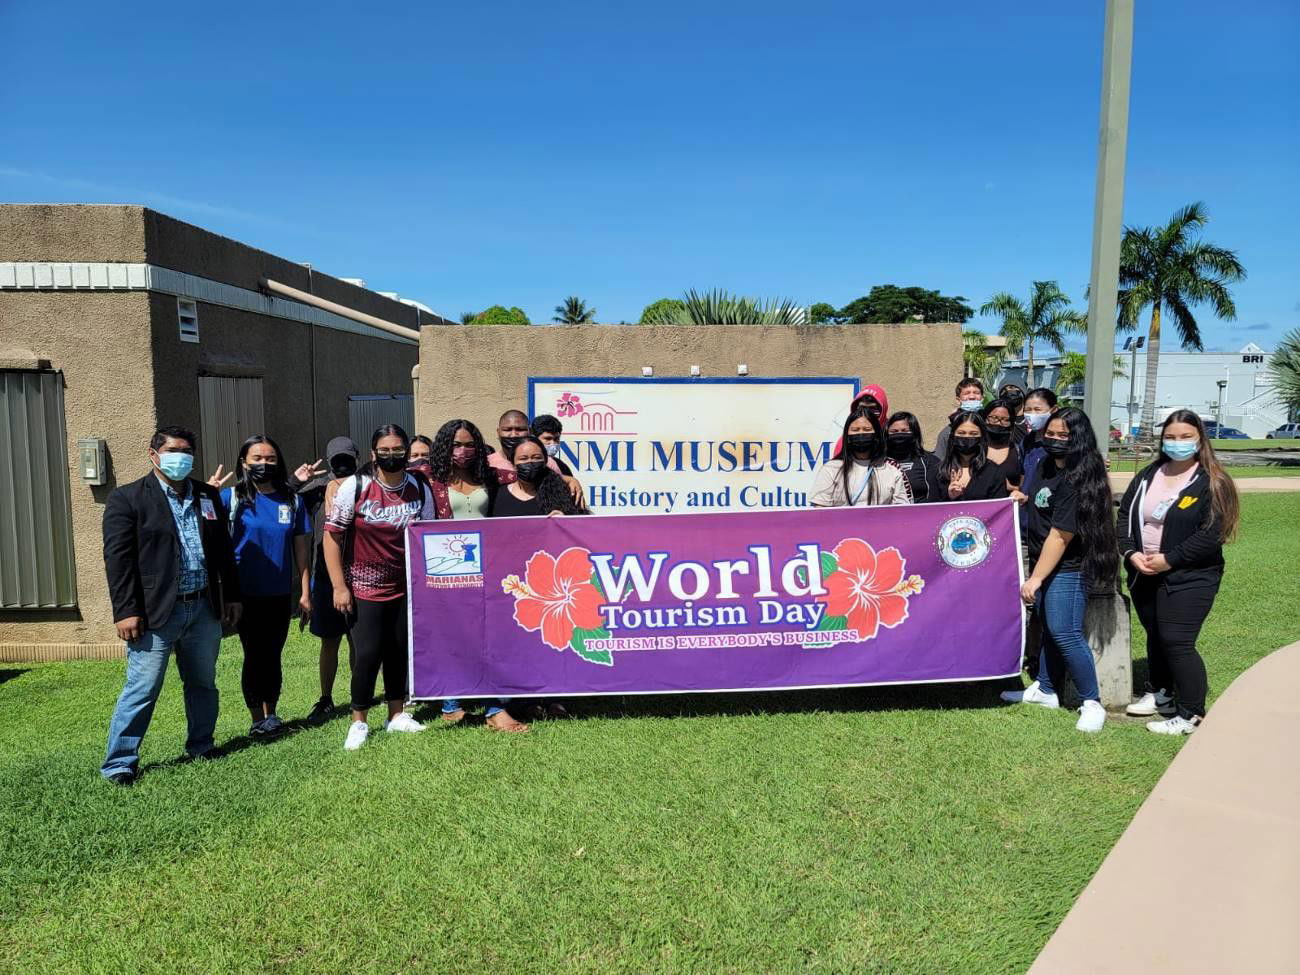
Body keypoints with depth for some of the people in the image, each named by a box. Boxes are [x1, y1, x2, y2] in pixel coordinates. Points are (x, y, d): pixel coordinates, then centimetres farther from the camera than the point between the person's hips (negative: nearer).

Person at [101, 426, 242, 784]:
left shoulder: (208, 496, 11)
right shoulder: (127, 498, -4)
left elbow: (223, 550, 15)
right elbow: (118, 559, -9)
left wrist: (232, 596, 12)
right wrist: (126, 611, -13)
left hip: (204, 608, 5)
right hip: (156, 611, -5)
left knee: (203, 684, 15)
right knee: (142, 690, -1)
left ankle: (200, 747, 31)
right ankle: (120, 763, 13)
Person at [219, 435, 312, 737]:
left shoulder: (292, 500, 4)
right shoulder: (231, 497, -2)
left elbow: (302, 549, 5)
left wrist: (305, 592, 3)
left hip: (280, 594, 2)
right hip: (246, 594, -2)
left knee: (273, 656, 11)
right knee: (254, 656, 5)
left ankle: (271, 714, 26)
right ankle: (257, 720, 17)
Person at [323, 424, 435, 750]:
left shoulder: (420, 489, -1)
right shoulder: (354, 486, -10)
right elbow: (332, 536, -8)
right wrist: (339, 586, -10)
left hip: (406, 587, 3)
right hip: (365, 587, -3)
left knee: (400, 651, 10)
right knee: (368, 653, -5)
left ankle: (397, 714, 27)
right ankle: (358, 722, 13)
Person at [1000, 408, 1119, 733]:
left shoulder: (1079, 479, -20)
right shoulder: (1047, 467, 8)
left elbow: (1061, 535, -22)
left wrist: (1036, 577, -20)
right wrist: (1024, 499, 11)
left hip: (1068, 568, -9)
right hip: (1044, 562, 9)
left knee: (1064, 633, -11)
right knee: (1048, 626, 17)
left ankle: (1092, 703, 2)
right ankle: (1044, 689, 30)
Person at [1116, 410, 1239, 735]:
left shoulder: (1212, 483, -9)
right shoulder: (1148, 475, 10)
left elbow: (1212, 534, -16)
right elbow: (1125, 515, 8)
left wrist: (1168, 560, -19)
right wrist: (1131, 553, -8)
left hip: (1189, 578, -6)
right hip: (1143, 575, 6)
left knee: (1177, 642, -9)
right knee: (1155, 636, 18)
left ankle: (1191, 715, 3)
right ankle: (1159, 693, 35)